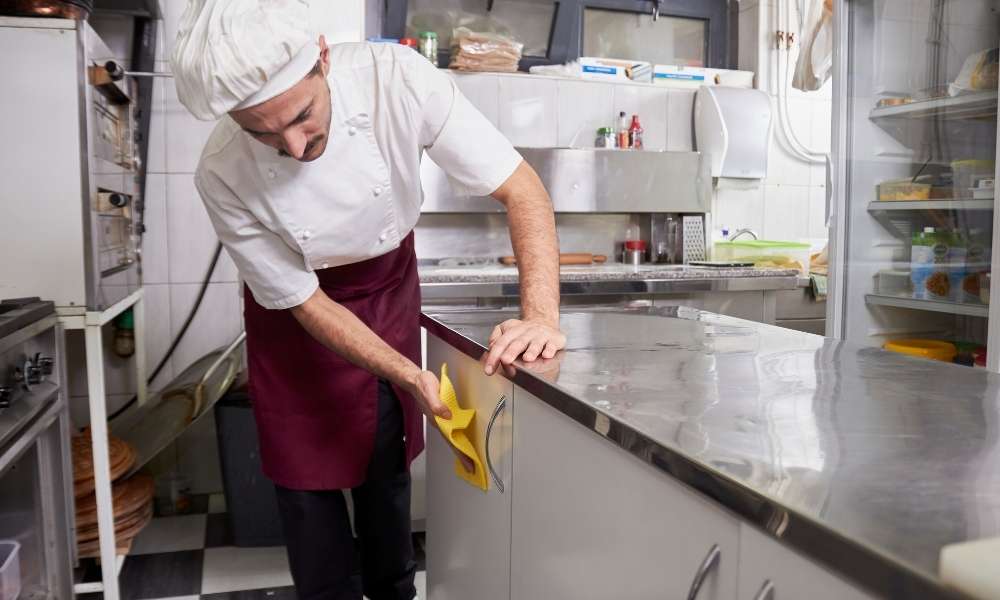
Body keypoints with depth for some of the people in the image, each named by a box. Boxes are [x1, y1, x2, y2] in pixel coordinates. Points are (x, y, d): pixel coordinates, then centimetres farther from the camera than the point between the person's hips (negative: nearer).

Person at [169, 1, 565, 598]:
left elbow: (522, 189, -29)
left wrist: (541, 316, -42)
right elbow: (305, 303, -21)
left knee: (387, 461, 13)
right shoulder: (224, 174, -30)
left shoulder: (398, 78, -32)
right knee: (308, 471, 4)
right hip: (298, 307, -1)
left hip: (389, 283, 1)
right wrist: (411, 379, -30)